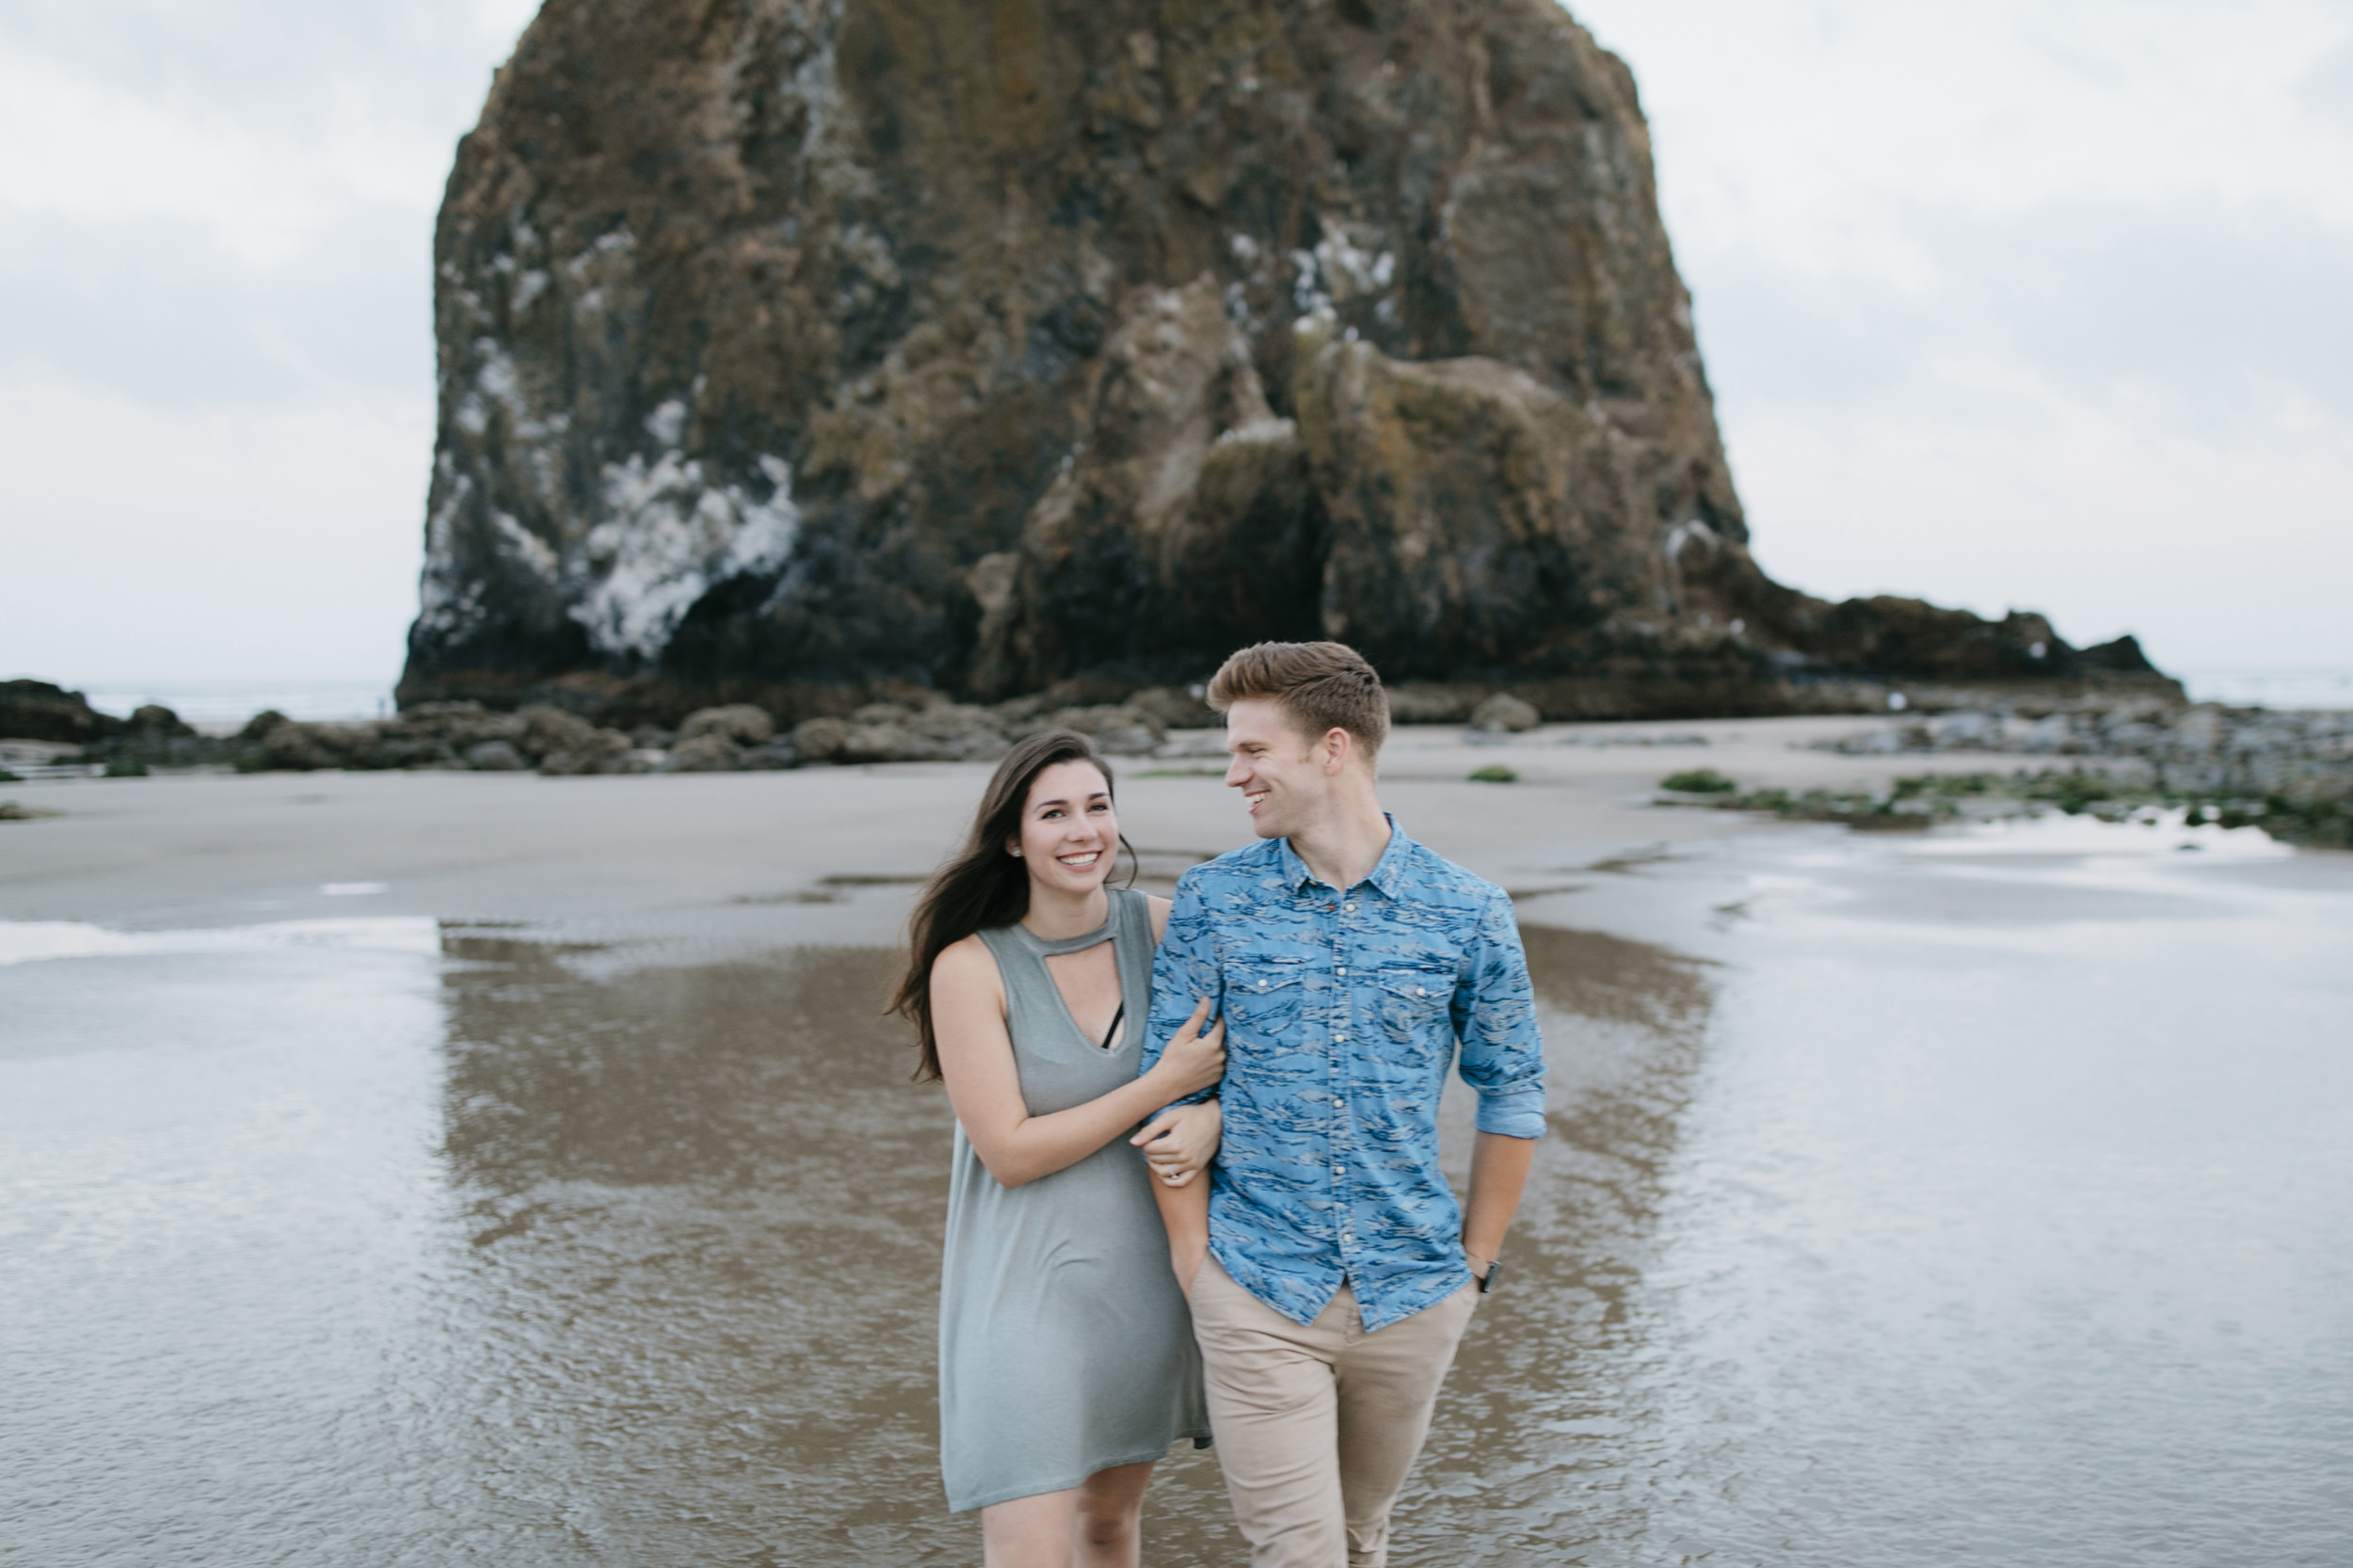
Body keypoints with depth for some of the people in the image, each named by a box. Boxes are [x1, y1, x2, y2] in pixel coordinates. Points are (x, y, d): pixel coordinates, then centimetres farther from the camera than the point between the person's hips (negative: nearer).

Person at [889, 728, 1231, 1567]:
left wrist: (1209, 1118, -18)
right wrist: (1162, 1086, -19)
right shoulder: (971, 967, -13)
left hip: (1148, 1272, 4)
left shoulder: (1162, 928, -2)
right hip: (1029, 1286, -4)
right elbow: (1010, 1152, -15)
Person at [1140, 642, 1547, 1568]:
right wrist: (1195, 1265, -3)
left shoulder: (1470, 914, -3)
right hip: (1259, 1293, -1)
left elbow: (1511, 1092, 6)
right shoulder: (1210, 901, -3)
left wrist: (1476, 1263, 5)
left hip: (1411, 1296, 1)